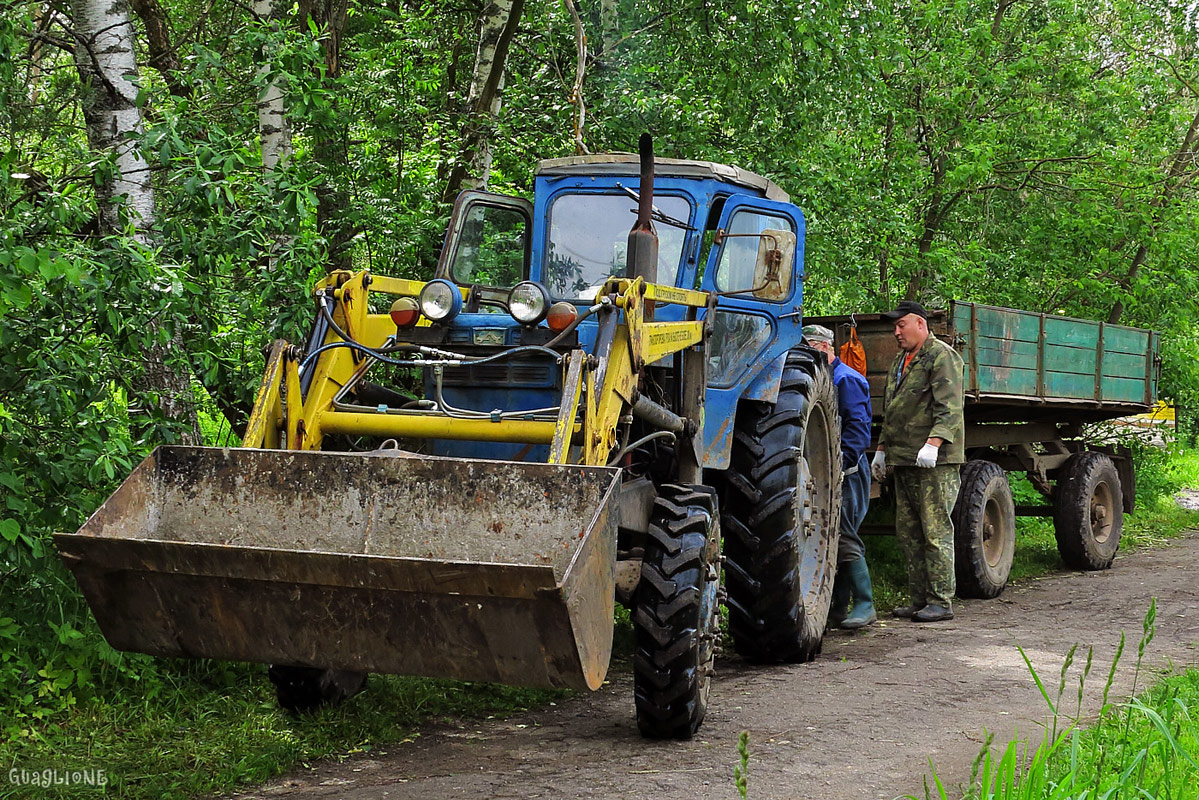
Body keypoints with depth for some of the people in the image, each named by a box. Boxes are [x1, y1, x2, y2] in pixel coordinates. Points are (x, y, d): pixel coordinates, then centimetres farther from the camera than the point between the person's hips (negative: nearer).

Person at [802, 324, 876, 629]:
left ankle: (864, 604, -1)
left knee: (844, 539, -9)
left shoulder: (847, 380, -10)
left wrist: (837, 464, -24)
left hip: (846, 474, -9)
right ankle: (837, 609, 14)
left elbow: (858, 429, -17)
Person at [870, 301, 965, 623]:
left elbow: (949, 407, -18)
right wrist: (882, 448, 23)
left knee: (936, 532, -7)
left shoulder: (942, 356, -7)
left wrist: (933, 443, -28)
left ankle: (941, 602, -4)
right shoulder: (900, 361, 22)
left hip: (934, 462, -9)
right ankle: (918, 600, 15)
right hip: (903, 462, 9)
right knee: (908, 532, 9)